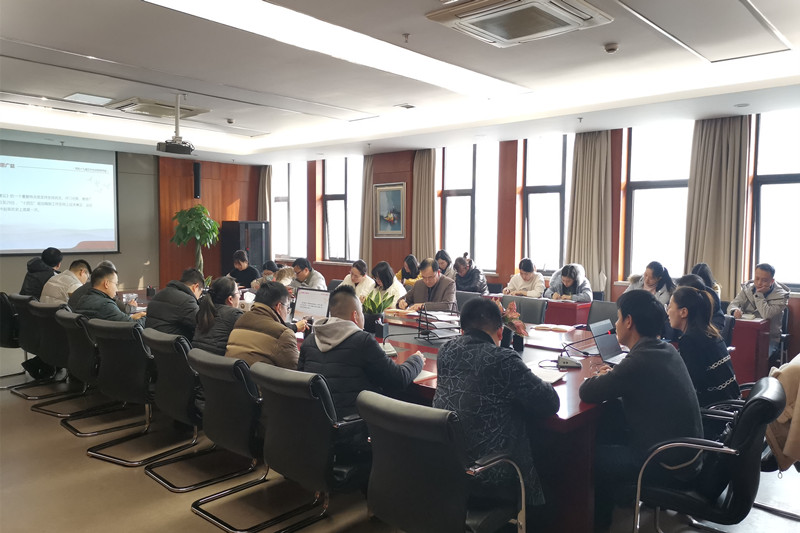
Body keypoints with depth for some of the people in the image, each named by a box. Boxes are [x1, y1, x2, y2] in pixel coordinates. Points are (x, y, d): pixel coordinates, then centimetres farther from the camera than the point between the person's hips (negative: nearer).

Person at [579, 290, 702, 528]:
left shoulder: (639, 361, -27)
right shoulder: (666, 350, 1)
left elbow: (586, 393, -19)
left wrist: (601, 377, 2)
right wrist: (612, 376, 3)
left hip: (669, 464, -8)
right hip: (686, 449, 8)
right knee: (608, 422, 18)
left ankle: (598, 518, 29)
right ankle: (615, 493, 32)